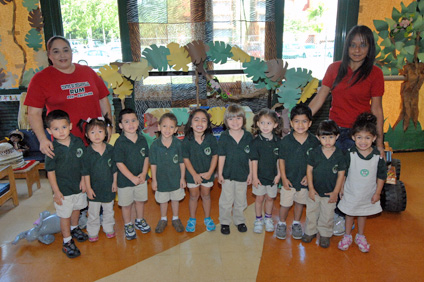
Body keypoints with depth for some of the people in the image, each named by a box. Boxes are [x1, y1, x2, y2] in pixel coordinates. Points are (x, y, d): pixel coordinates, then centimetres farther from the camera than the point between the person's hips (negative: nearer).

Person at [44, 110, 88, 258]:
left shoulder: (78, 142, -7)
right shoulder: (52, 149, -17)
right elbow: (50, 172, -12)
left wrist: (84, 180, -3)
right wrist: (56, 191, -12)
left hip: (79, 186, 4)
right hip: (63, 189, -4)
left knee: (76, 208, 24)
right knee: (65, 215, 7)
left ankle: (74, 228, 49)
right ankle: (67, 242, 22)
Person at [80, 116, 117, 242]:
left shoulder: (110, 149, -6)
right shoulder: (87, 152, -12)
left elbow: (114, 168, 2)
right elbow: (86, 172, -8)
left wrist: (115, 182, 1)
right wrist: (88, 188, -9)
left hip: (108, 186, 2)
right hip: (94, 188, -2)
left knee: (109, 210, 18)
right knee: (93, 212, 12)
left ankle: (108, 228, 37)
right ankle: (93, 232, 30)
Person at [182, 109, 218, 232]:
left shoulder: (211, 139, -15)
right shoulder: (187, 141, -17)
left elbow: (215, 156, -8)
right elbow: (186, 159, -11)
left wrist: (210, 172, -13)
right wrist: (195, 174, -12)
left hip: (207, 173, 1)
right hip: (192, 174, -1)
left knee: (206, 195, 16)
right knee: (194, 196, 14)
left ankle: (207, 218, 34)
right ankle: (192, 219, 32)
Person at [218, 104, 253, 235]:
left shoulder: (248, 137, -5)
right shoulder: (224, 137, -9)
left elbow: (251, 157, 0)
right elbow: (221, 156, -5)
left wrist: (250, 173, 2)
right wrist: (220, 173, -4)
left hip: (243, 175, 1)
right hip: (227, 175, -1)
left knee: (241, 201, 16)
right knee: (226, 200, 9)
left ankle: (239, 220, 36)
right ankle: (224, 222, 28)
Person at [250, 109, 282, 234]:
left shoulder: (277, 141, -4)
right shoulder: (256, 142, -12)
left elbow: (279, 159, 3)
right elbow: (254, 161, -10)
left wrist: (279, 174, 0)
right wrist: (254, 177, -11)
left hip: (272, 176, 2)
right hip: (260, 176, -2)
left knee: (270, 197, 16)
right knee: (259, 198, 10)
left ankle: (268, 218, 36)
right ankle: (258, 220, 29)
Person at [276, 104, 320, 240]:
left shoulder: (314, 141, -9)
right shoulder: (286, 141, -12)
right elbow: (281, 160, -4)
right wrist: (284, 178, -7)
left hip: (305, 180, 1)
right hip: (289, 179, -1)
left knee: (300, 203, 18)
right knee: (285, 204, 9)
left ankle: (296, 223, 39)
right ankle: (282, 224, 33)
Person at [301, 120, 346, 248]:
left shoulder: (339, 155, -10)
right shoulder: (314, 153, -9)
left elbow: (341, 174, -4)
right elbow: (309, 170, -4)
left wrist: (335, 192, -6)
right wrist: (311, 188, -7)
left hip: (330, 193, -1)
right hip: (314, 191, 1)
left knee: (327, 216, 13)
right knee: (311, 212, 16)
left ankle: (325, 234, 34)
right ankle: (310, 231, 37)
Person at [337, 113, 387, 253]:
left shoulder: (378, 156, -14)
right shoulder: (350, 154, -17)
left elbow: (381, 175, -2)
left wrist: (377, 193, 0)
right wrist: (341, 188, -1)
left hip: (368, 194, 1)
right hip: (351, 193, -1)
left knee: (363, 214, 20)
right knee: (349, 214, 14)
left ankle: (360, 236, 40)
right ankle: (347, 236, 35)